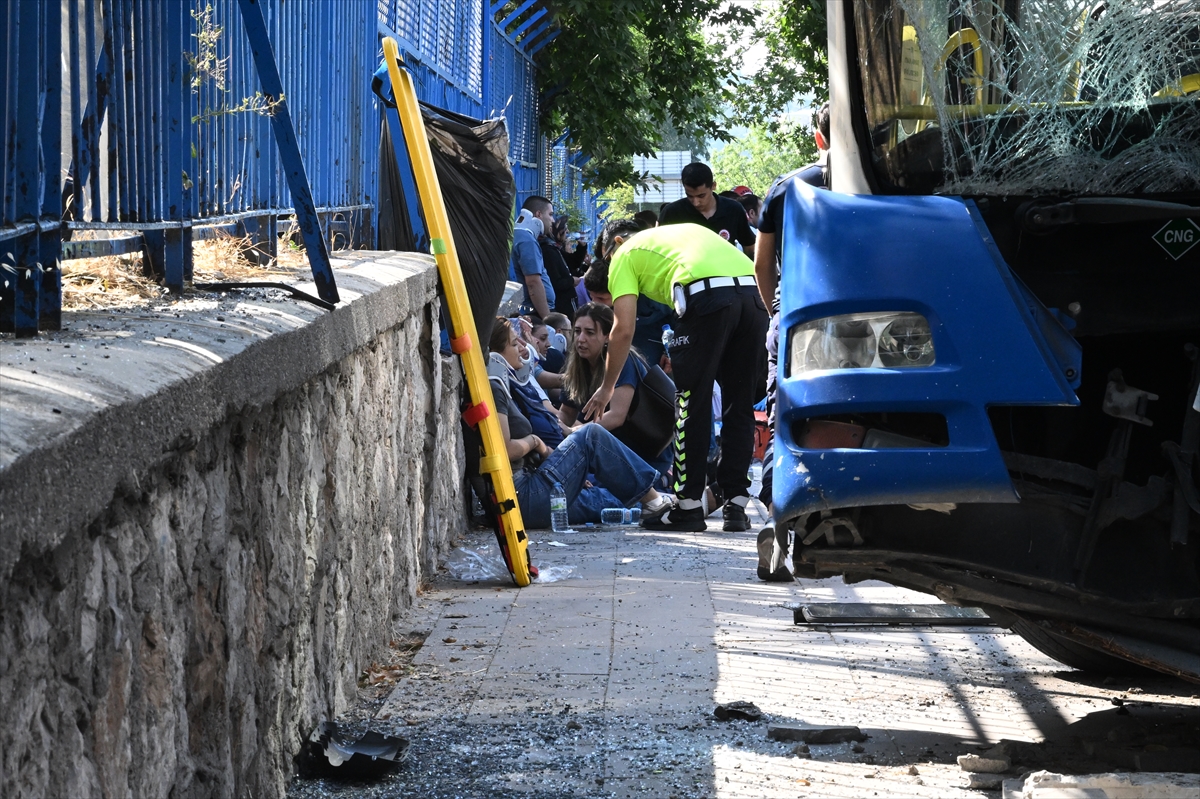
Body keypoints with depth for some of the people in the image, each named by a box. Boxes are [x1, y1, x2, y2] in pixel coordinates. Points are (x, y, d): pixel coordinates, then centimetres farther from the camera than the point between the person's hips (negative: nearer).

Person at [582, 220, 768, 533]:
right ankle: (736, 505, 14)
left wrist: (606, 388, 20)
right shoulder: (686, 229, 38)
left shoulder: (624, 254, 21)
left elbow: (623, 329, 10)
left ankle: (689, 506, 6)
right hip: (753, 291, 6)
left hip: (706, 294, -6)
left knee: (691, 404, 5)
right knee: (739, 405, 13)